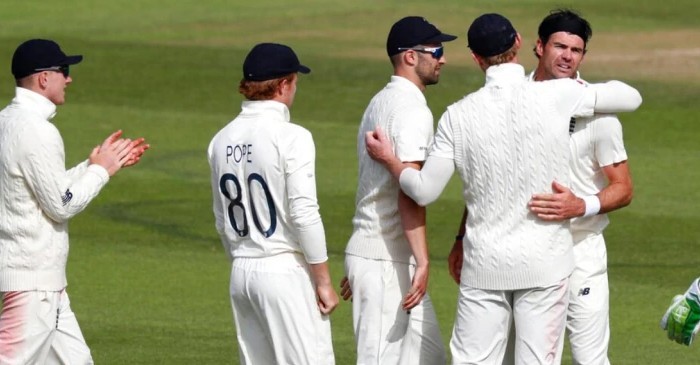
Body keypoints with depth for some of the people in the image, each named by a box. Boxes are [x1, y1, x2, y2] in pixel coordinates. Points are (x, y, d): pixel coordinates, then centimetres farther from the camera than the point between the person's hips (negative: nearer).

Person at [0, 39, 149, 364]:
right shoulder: (36, 130, -18)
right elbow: (61, 205, -18)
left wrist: (95, 165, 15)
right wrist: (101, 170, -4)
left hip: (41, 276, 10)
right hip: (33, 277, -10)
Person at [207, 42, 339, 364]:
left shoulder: (222, 141, 8)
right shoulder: (291, 138, -13)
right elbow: (303, 215, -16)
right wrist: (323, 281, -9)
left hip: (241, 275, 7)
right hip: (286, 270, -7)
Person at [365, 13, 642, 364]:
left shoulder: (459, 115, -5)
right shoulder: (557, 96, -8)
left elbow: (425, 190, -1)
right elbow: (630, 97, 3)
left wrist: (388, 159, 17)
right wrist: (583, 86, 21)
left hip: (485, 265, 1)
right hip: (545, 261, -1)